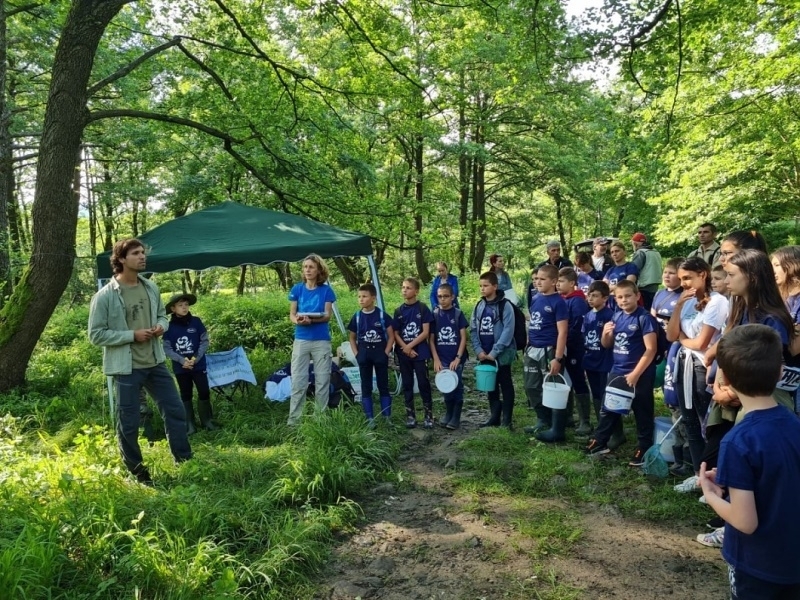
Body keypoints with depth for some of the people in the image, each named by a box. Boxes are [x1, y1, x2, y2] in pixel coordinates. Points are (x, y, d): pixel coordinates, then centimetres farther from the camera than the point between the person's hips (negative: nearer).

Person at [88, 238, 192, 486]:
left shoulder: (151, 288, 4)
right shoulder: (105, 296, -14)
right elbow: (96, 335, -11)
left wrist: (161, 326, -5)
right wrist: (132, 335, -19)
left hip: (155, 362, 6)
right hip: (126, 367, -5)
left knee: (175, 410, 9)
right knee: (128, 423, 6)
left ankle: (184, 462, 24)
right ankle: (136, 471, 25)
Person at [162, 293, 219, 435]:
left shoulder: (196, 322, -4)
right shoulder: (169, 327, -6)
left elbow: (204, 341, -2)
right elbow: (167, 348, -6)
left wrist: (196, 358, -13)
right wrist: (182, 360, -18)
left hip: (199, 365, 0)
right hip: (180, 368, 0)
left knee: (204, 392, 2)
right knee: (185, 396, 10)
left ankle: (207, 421, 17)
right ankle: (190, 424, 19)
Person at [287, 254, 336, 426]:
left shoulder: (326, 290, -1)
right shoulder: (297, 289, 4)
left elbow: (327, 316, -7)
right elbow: (292, 314, 3)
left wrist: (310, 319, -25)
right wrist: (297, 320, -20)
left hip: (321, 340, -1)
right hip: (301, 339, 1)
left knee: (322, 380, 5)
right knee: (298, 381, 1)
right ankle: (294, 419, 7)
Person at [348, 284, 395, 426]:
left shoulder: (382, 315, -6)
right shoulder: (357, 317, 1)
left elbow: (391, 336, -1)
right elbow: (352, 338, 10)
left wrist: (386, 353, -8)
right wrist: (356, 354, 0)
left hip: (380, 353, -2)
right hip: (364, 354, 2)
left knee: (383, 386, 6)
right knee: (366, 387, 6)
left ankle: (387, 417, 14)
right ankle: (370, 418, 13)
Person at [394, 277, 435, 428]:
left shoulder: (423, 308, -5)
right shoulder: (399, 311, 5)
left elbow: (425, 332, -9)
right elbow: (396, 334, 4)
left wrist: (410, 346, -13)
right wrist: (406, 349, -10)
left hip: (420, 352, -3)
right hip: (403, 353, 3)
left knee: (423, 383, -1)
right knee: (407, 384, 8)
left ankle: (429, 414, 9)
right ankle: (410, 415, 17)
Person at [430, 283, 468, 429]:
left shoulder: (458, 314, -4)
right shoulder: (435, 315, 1)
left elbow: (463, 338, -5)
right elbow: (431, 339, 2)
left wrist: (457, 358, -12)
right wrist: (436, 359, -5)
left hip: (456, 358, -2)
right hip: (442, 359, 2)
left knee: (457, 386, 1)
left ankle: (456, 417, 12)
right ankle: (448, 414, 24)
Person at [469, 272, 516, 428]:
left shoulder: (505, 306, -9)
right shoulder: (479, 306, 8)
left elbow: (508, 332, -16)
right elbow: (473, 330, 7)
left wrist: (494, 352, -18)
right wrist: (479, 350, -6)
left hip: (501, 354, -6)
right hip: (485, 355, 6)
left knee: (505, 386, 4)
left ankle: (506, 420, 10)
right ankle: (494, 416, 24)